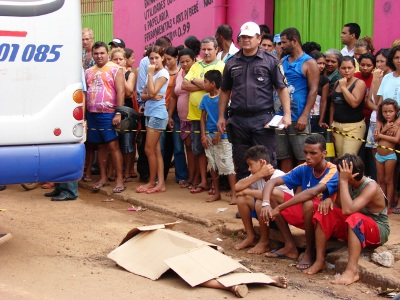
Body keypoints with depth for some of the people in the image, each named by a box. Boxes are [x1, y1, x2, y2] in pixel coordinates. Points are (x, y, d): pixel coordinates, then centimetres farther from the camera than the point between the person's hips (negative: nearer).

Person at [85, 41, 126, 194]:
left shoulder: (115, 69, -2)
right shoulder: (88, 72, 14)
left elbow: (120, 92, -9)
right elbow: (85, 93, 17)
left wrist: (118, 113, -17)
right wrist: (84, 113, 9)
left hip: (109, 114, -5)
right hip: (92, 114, 5)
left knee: (113, 145, -6)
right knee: (100, 146, 11)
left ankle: (119, 179, -2)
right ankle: (103, 178, 18)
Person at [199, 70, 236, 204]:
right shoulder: (205, 98, 7)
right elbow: (203, 117, 11)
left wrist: (219, 133, -15)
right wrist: (203, 135, 1)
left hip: (222, 136, -6)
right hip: (209, 136, 7)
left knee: (228, 166, -7)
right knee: (213, 166, 11)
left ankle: (233, 194, -5)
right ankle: (217, 193, 21)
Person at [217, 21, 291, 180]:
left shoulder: (269, 61, 2)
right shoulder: (232, 63, 11)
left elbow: (282, 88, -1)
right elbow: (225, 91, 16)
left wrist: (287, 114, -10)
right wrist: (221, 116, 12)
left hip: (262, 118, -3)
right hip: (238, 119, 3)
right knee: (241, 163, 10)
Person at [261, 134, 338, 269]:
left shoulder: (333, 172, -21)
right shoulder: (304, 169, -4)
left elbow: (313, 192, -39)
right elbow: (272, 182, -9)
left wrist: (279, 208, -41)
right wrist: (266, 204, -30)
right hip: (306, 216, 6)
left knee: (309, 203, -37)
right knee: (273, 194, -7)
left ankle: (310, 251, -14)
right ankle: (290, 247, -5)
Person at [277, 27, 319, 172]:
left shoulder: (309, 63, -3)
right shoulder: (282, 62, 14)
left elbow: (313, 91, -9)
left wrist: (304, 116, -18)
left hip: (298, 119, -6)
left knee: (302, 158, -1)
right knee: (284, 156, 8)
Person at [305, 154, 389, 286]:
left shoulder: (371, 187, -26)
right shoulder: (348, 183, -6)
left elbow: (347, 210, -39)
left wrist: (343, 181, -35)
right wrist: (328, 200, -21)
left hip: (378, 232, -7)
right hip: (354, 229, 7)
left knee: (355, 218, -39)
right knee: (324, 212, -13)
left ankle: (352, 270, -42)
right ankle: (320, 261, -14)